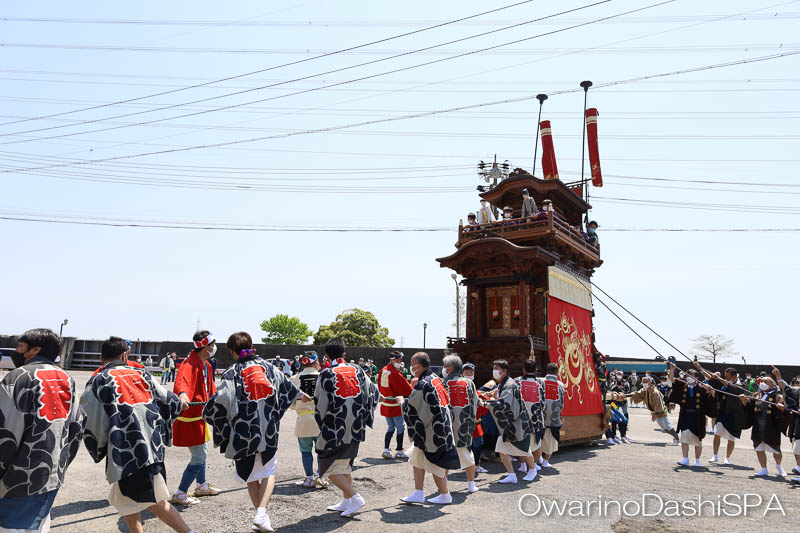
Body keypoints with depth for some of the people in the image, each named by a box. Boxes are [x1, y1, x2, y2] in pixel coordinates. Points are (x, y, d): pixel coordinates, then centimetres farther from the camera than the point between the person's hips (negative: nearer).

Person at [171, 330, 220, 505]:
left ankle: (202, 486, 42)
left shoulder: (206, 365, 10)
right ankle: (180, 494, 6)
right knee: (198, 458, -7)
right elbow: (182, 380, -43)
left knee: (202, 453, 24)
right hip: (189, 418, -10)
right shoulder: (190, 364, -21)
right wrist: (182, 394, -61)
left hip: (199, 415, 10)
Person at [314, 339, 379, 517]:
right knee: (345, 465, 21)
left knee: (331, 469, 5)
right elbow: (372, 393, 9)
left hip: (335, 430, -6)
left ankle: (355, 497, -4)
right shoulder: (357, 370, 4)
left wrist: (322, 425, 6)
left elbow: (320, 404, -9)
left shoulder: (326, 374, -11)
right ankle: (346, 502, 27)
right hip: (356, 429, 6)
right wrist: (362, 417, 19)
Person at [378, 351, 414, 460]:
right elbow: (406, 388, -14)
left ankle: (386, 450, 10)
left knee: (390, 427, 16)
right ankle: (399, 451, 10)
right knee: (400, 428, 4)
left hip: (385, 404, 8)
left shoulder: (382, 371, 6)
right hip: (395, 405, -8)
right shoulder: (395, 373, -20)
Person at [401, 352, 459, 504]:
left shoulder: (422, 385, -20)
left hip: (433, 429, -9)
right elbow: (446, 401, 16)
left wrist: (402, 401, 7)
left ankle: (445, 495, 20)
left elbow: (409, 408, -13)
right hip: (442, 425, 9)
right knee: (417, 457, 14)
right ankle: (418, 494, 18)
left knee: (435, 463, 5)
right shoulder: (436, 379, 7)